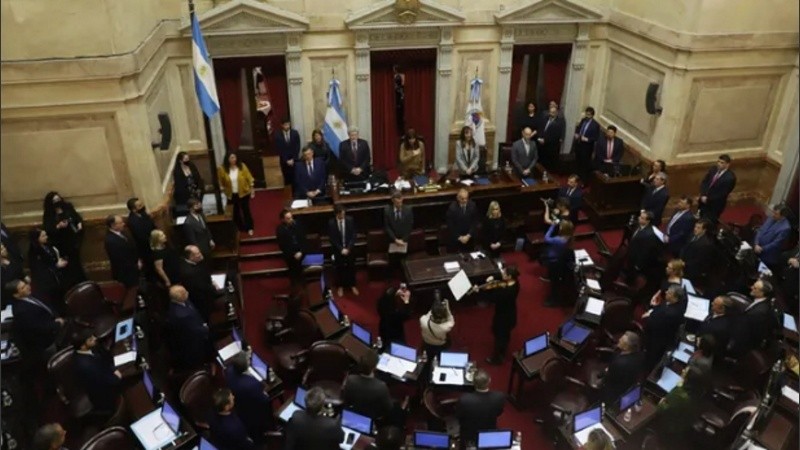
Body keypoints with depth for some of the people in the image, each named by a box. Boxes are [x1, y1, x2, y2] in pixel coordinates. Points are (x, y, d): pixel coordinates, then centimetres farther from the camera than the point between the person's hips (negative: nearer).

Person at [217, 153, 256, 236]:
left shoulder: (242, 166, -11)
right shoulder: (222, 169, -12)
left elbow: (249, 178, -6)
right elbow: (221, 181, 1)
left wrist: (252, 188, -5)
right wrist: (224, 190, 4)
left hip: (243, 193, -1)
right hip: (231, 194, 1)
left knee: (246, 210, 7)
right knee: (235, 211, 12)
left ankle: (249, 228, 21)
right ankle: (239, 228, 29)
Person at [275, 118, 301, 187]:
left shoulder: (295, 133, -2)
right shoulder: (277, 135, -5)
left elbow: (297, 147, -1)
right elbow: (279, 149, -4)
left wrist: (293, 159, -8)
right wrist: (286, 160, -9)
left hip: (294, 160, 1)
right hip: (284, 161, -1)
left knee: (296, 178, 0)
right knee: (287, 179, 1)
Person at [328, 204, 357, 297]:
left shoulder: (350, 220, -11)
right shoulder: (331, 223, -14)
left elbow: (353, 235, -6)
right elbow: (332, 239, -11)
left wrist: (348, 248, -14)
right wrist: (341, 249, -16)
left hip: (349, 248, 1)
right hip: (338, 249, -1)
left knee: (351, 267, 12)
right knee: (339, 268, 12)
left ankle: (352, 285, 30)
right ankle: (340, 286, 30)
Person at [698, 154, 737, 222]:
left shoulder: (730, 177, -18)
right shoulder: (713, 169, 2)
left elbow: (722, 194, -17)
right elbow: (704, 182, 4)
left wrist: (708, 199, -14)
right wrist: (703, 196, -11)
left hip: (715, 205, -6)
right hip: (704, 201, 6)